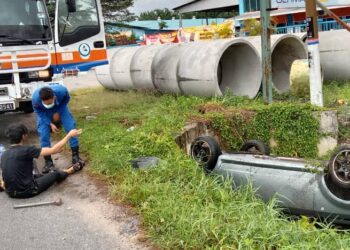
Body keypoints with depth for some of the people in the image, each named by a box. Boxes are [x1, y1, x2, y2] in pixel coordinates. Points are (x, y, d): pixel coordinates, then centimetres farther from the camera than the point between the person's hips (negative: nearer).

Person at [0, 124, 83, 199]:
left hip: (10, 193, 7)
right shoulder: (26, 150, -20)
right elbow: (53, 150, -16)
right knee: (55, 173, 15)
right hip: (27, 191, -6)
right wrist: (69, 135, -6)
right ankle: (70, 171, 45)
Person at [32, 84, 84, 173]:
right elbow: (38, 112, -17)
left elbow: (67, 99, -13)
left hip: (60, 108, 1)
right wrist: (50, 123, -23)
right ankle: (48, 161, 0)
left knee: (71, 128, -10)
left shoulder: (61, 90, -39)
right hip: (44, 113, 0)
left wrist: (58, 112, -15)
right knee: (44, 134, -13)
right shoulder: (35, 98, -38)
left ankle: (75, 155, 4)